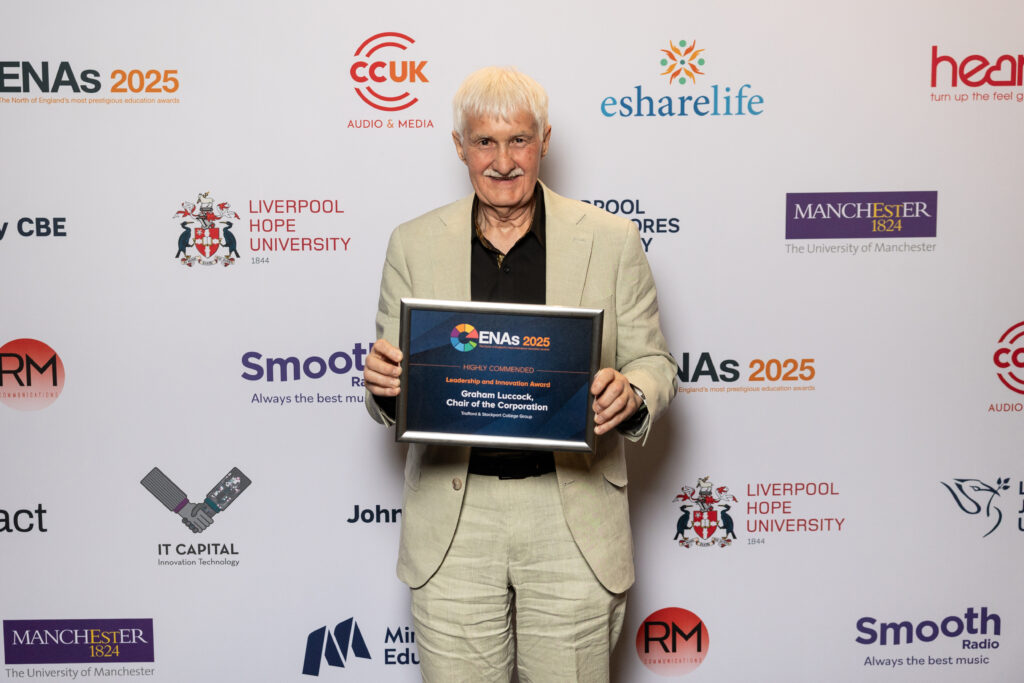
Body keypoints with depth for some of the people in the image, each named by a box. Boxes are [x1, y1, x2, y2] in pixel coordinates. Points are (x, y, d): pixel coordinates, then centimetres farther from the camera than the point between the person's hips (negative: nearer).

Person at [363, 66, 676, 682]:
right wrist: (384, 383, -15)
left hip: (573, 518, -1)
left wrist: (630, 395, -18)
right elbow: (394, 378, 8)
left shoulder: (612, 239, 0)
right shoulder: (413, 244, 4)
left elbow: (654, 364, 4)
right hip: (453, 521, 1)